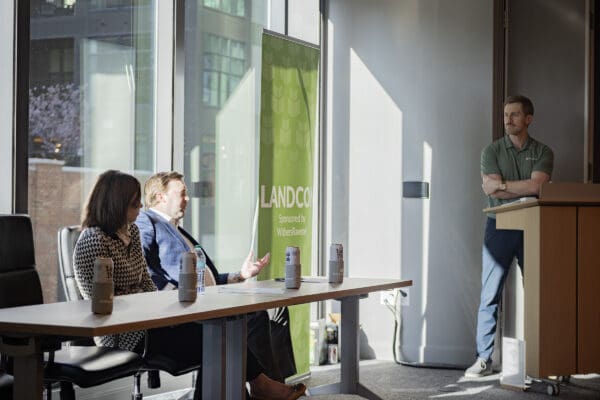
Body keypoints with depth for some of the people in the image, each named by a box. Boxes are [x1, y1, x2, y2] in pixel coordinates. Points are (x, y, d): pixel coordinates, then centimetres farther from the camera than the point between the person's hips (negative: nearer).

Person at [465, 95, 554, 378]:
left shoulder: (543, 152, 5)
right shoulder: (492, 151, 6)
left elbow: (537, 185, -12)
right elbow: (490, 188, -8)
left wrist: (502, 185, -9)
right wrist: (525, 190, -10)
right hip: (499, 226, 0)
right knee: (490, 295, -3)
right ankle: (484, 359, 0)